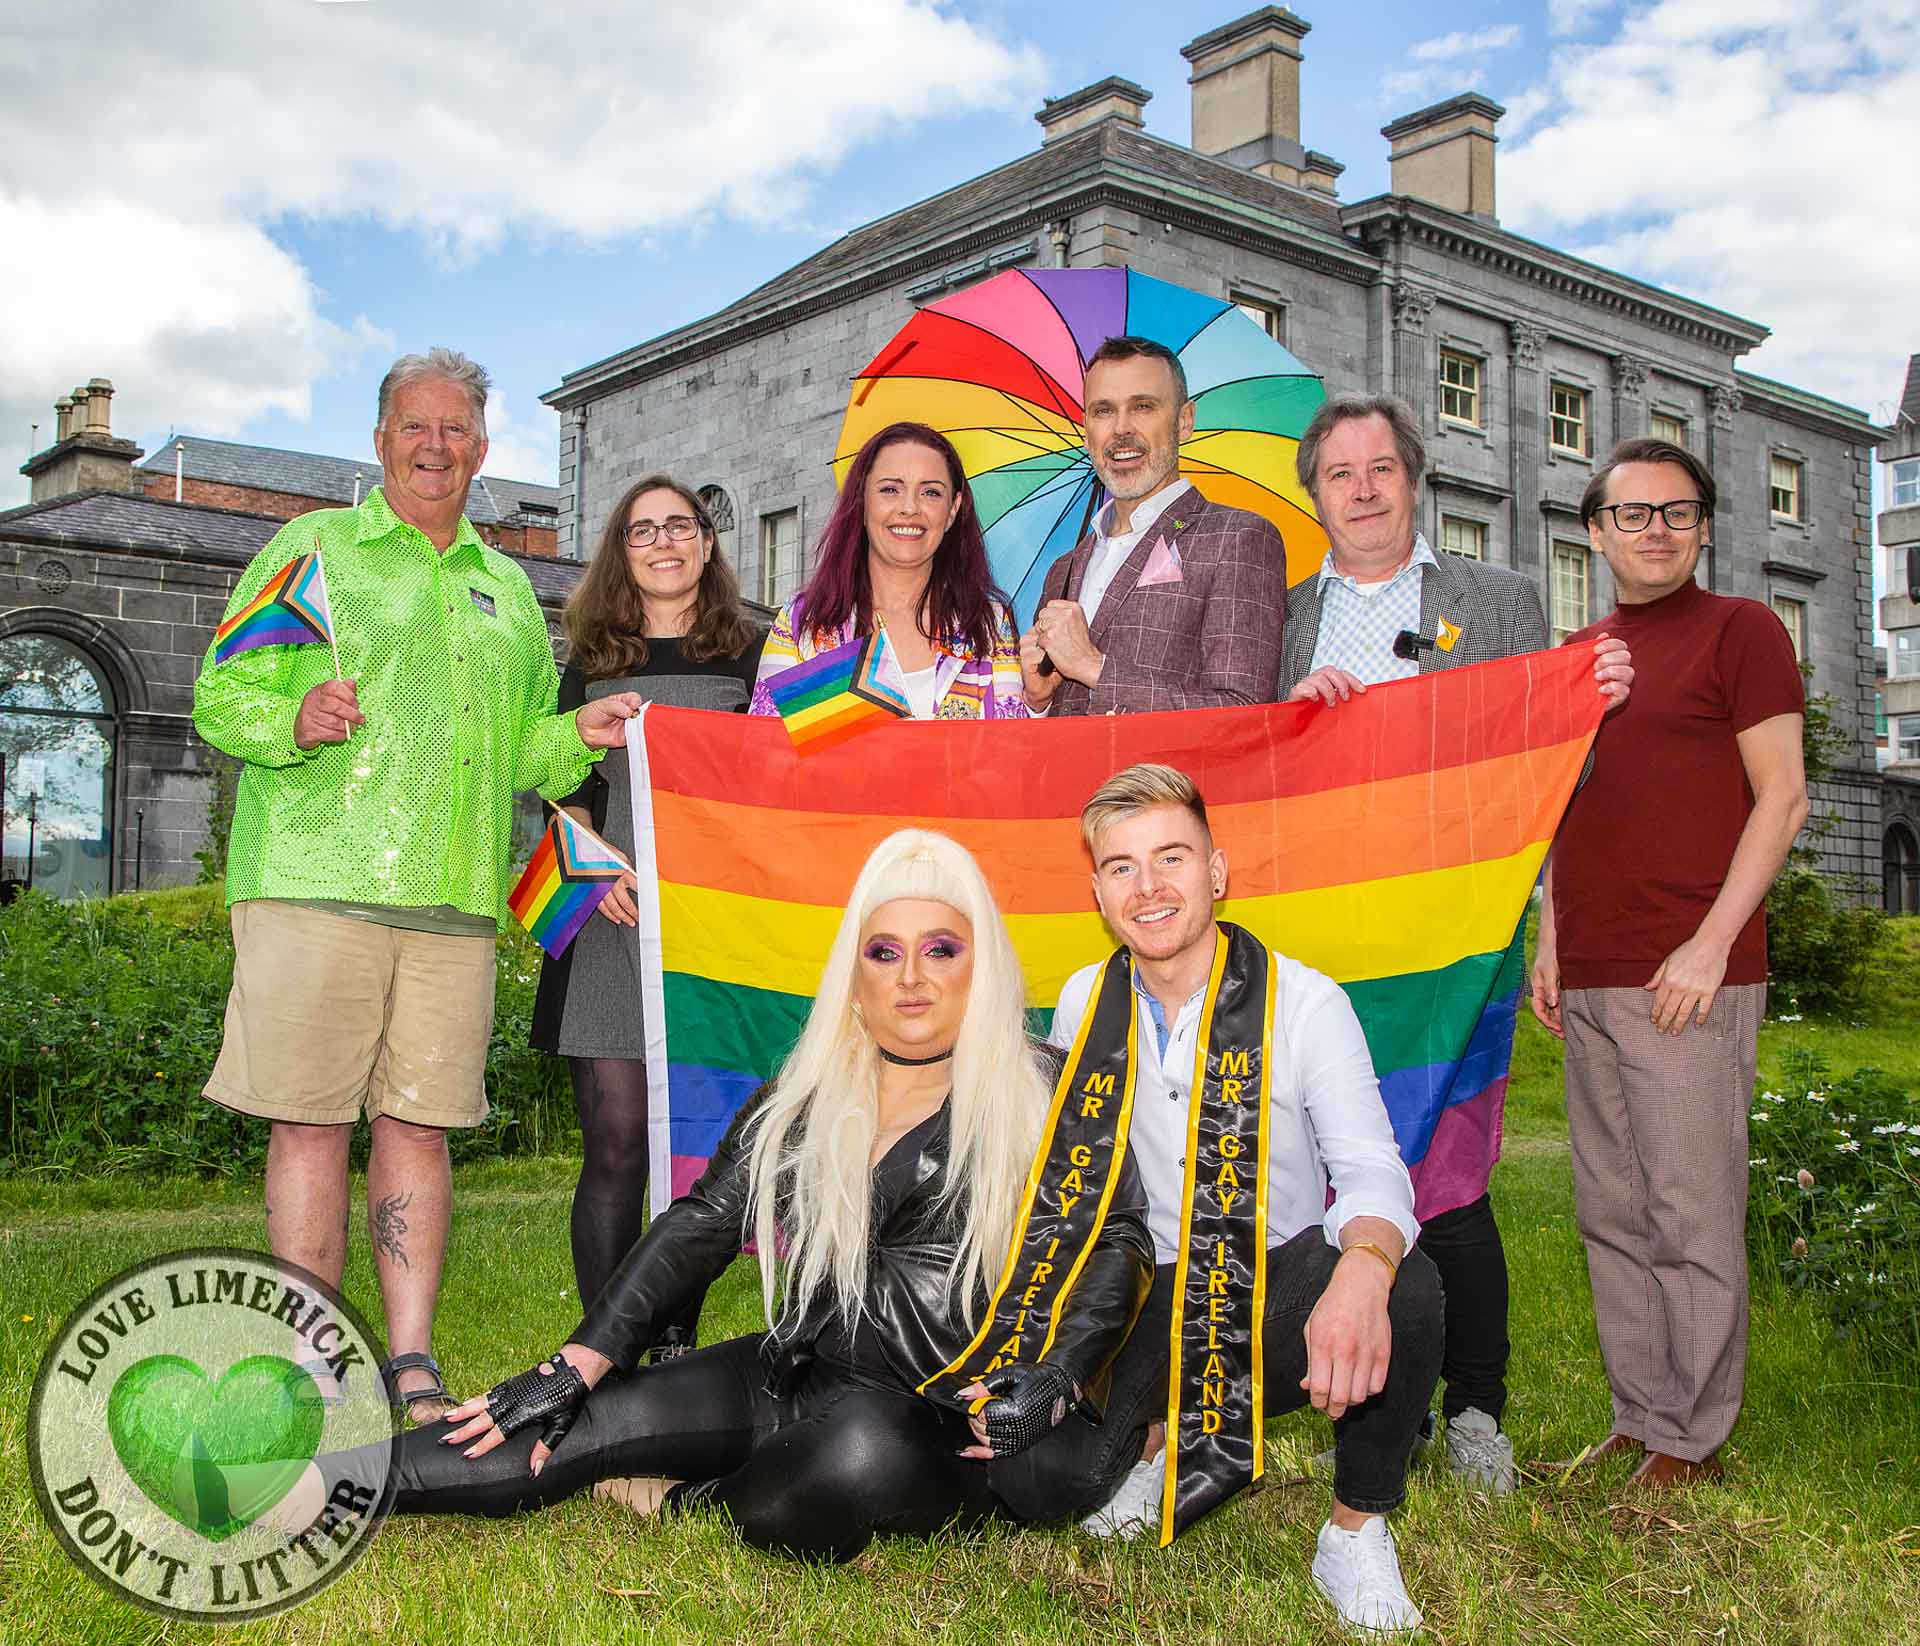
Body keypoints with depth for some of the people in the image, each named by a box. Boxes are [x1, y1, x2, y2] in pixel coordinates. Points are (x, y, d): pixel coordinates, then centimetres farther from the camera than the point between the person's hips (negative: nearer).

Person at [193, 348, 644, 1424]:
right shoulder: (314, 546, 10)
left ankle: (413, 1364, 9)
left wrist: (580, 733, 4)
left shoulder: (508, 588, 22)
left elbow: (519, 749, 24)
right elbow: (221, 696, 4)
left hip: (454, 895, 3)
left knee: (421, 1123, 3)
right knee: (311, 1122, -3)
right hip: (317, 879, -3)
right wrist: (293, 719, -16)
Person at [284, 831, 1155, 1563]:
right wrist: (576, 1365, -3)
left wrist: (1051, 1381, -20)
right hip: (798, 1381, 4)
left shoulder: (1049, 1106, -1)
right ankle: (316, 1487, -13)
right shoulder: (798, 1101, 9)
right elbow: (697, 1229, 6)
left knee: (858, 1452, -37)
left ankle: (688, 1502, -9)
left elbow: (1117, 1244, -2)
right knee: (588, 1422, -14)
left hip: (946, 1427, -4)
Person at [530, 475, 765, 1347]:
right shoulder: (594, 662, 16)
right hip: (613, 922, 1)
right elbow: (564, 789, 14)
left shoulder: (752, 654, 11)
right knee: (616, 1150, -4)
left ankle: (677, 1347, 14)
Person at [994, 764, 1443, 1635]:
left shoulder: (1303, 1001, -10)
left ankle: (1357, 1530, -7)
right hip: (1150, 1301, 3)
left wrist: (1362, 1272, -46)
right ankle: (1172, 1441, 17)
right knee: (1032, 1471, -20)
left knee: (1406, 1287, -35)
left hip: (1278, 1290, -2)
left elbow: (1372, 1169, -21)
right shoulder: (1084, 1001, 3)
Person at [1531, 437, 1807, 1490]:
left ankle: (1692, 1443, 10)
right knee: (1611, 1215, 10)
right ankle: (1639, 1422, 21)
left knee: (1692, 1216, -2)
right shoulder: (1576, 653, 18)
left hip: (1688, 976, -6)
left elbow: (1782, 796, -5)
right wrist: (1550, 942, 14)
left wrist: (1711, 942, -13)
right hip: (1588, 983, 7)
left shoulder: (1740, 629, 1)